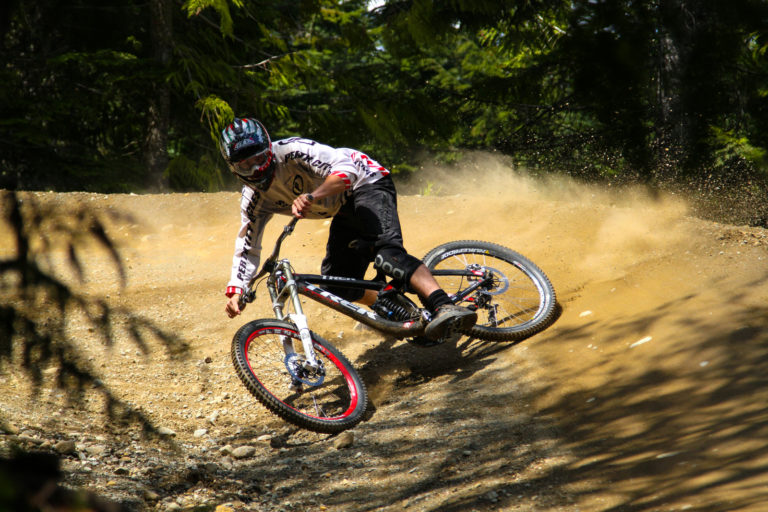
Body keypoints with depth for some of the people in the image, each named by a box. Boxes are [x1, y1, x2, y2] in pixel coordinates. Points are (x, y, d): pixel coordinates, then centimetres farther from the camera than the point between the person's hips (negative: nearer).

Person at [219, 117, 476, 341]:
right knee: (336, 285, -4)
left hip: (366, 183, -8)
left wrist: (311, 196, -54)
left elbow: (346, 169, -38)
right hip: (345, 211, 8)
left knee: (386, 252, -33)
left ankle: (445, 307, -50)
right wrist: (234, 291, -17)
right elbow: (247, 249, -1)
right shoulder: (254, 199, -6)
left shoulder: (292, 151, -26)